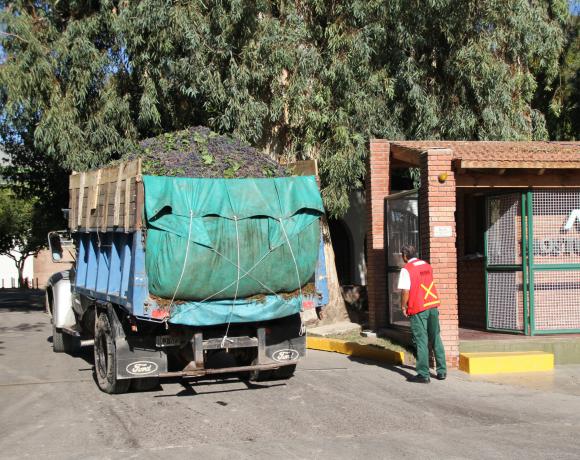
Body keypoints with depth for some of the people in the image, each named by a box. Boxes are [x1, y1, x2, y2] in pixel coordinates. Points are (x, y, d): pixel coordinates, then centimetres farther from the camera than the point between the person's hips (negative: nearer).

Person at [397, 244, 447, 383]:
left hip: (418, 309, -6)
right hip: (433, 305, 6)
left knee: (421, 341, -2)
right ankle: (442, 371, 18)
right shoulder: (427, 265, 12)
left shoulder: (406, 269, -10)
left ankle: (423, 374, 0)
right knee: (436, 339, 14)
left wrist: (403, 306, -3)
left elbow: (405, 291, -16)